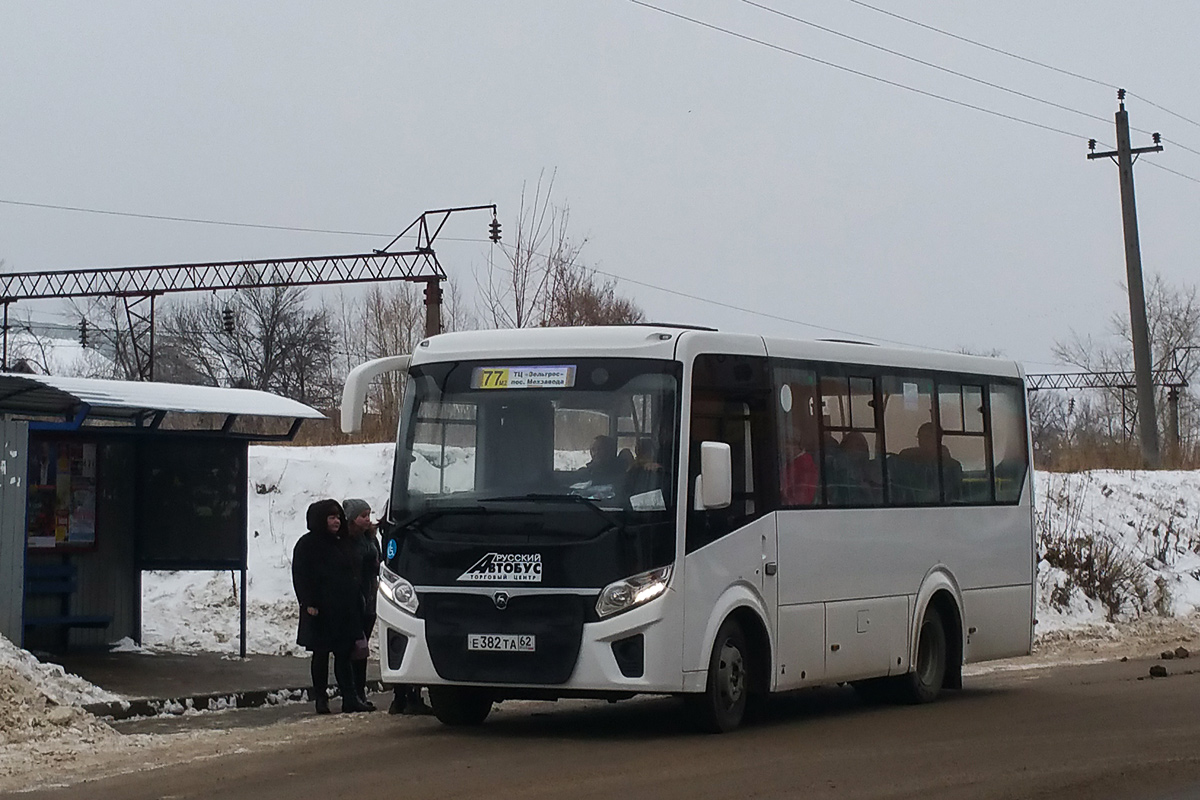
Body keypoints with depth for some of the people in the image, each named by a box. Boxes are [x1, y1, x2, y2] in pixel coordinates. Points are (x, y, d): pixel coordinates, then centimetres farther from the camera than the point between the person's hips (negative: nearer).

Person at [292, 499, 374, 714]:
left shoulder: (347, 543, 15)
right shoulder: (308, 544, -3)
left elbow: (356, 573, 22)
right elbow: (300, 576, -7)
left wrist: (358, 599, 13)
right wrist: (308, 603, -15)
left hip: (346, 610, 5)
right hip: (321, 610, -5)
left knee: (344, 654, 5)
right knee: (321, 655, 2)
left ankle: (350, 698, 6)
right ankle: (321, 699, 9)